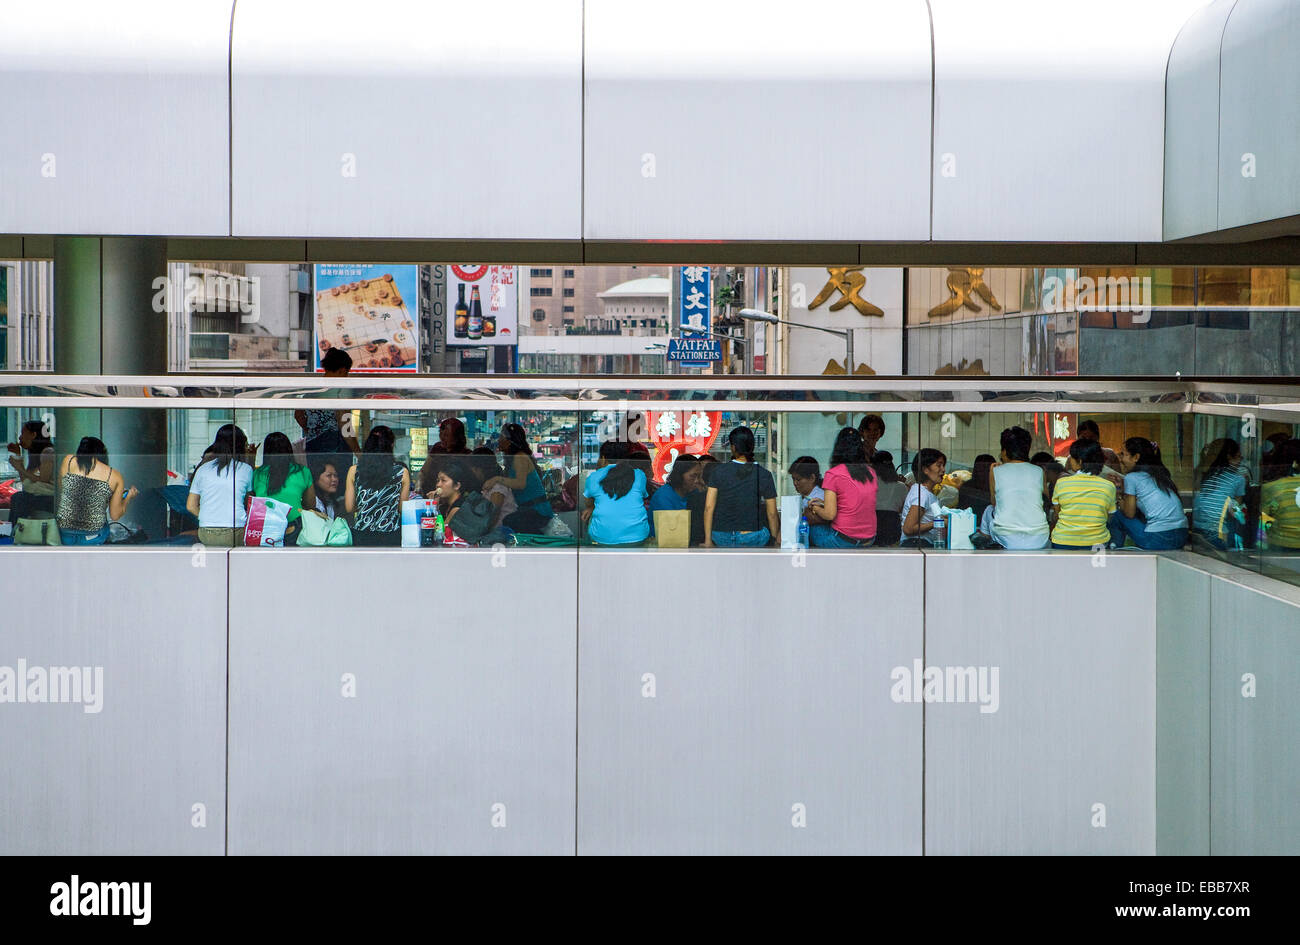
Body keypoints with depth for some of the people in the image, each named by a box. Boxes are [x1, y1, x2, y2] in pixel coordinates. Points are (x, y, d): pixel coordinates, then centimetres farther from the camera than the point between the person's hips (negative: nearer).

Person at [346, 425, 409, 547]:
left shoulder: (354, 471, 0)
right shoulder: (402, 472, -3)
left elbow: (349, 508, 6)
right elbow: (402, 509, 4)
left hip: (361, 536, 1)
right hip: (391, 536, -1)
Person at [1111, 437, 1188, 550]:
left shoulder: (1131, 477, -2)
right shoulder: (1161, 473, 18)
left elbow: (1130, 513, 4)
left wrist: (1122, 504, 25)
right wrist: (1122, 484, 29)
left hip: (1158, 539, -7)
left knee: (1117, 517, 12)